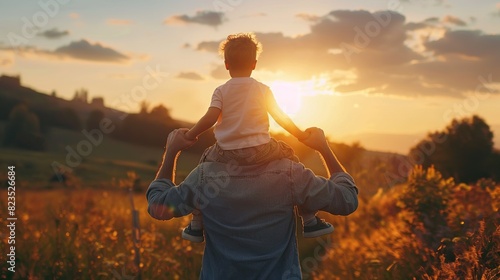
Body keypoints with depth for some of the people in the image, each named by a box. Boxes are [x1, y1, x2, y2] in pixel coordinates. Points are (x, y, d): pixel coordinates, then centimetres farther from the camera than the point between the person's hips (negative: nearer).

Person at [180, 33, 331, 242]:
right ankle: (309, 221, 20)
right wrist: (301, 135, 18)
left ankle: (196, 225, 29)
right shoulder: (263, 89, 5)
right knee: (290, 158, 23)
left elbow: (210, 119, -10)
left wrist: (191, 135, 4)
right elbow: (280, 117, 5)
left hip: (227, 154, 1)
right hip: (259, 151, -1)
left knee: (205, 162, 30)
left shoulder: (221, 91, 3)